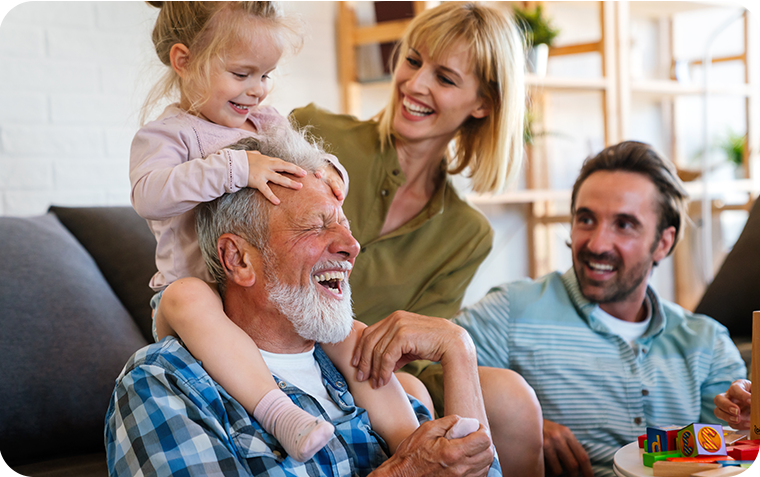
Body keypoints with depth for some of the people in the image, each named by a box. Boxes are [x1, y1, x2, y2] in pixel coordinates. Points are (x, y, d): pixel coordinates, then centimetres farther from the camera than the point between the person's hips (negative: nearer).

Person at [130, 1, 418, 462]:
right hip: (203, 289, -6)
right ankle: (276, 410, -51)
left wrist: (329, 170, -8)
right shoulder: (167, 135, -6)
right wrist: (235, 167, -34)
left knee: (355, 338, -13)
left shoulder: (271, 125, 14)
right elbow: (148, 194, -26)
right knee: (188, 299, -40)